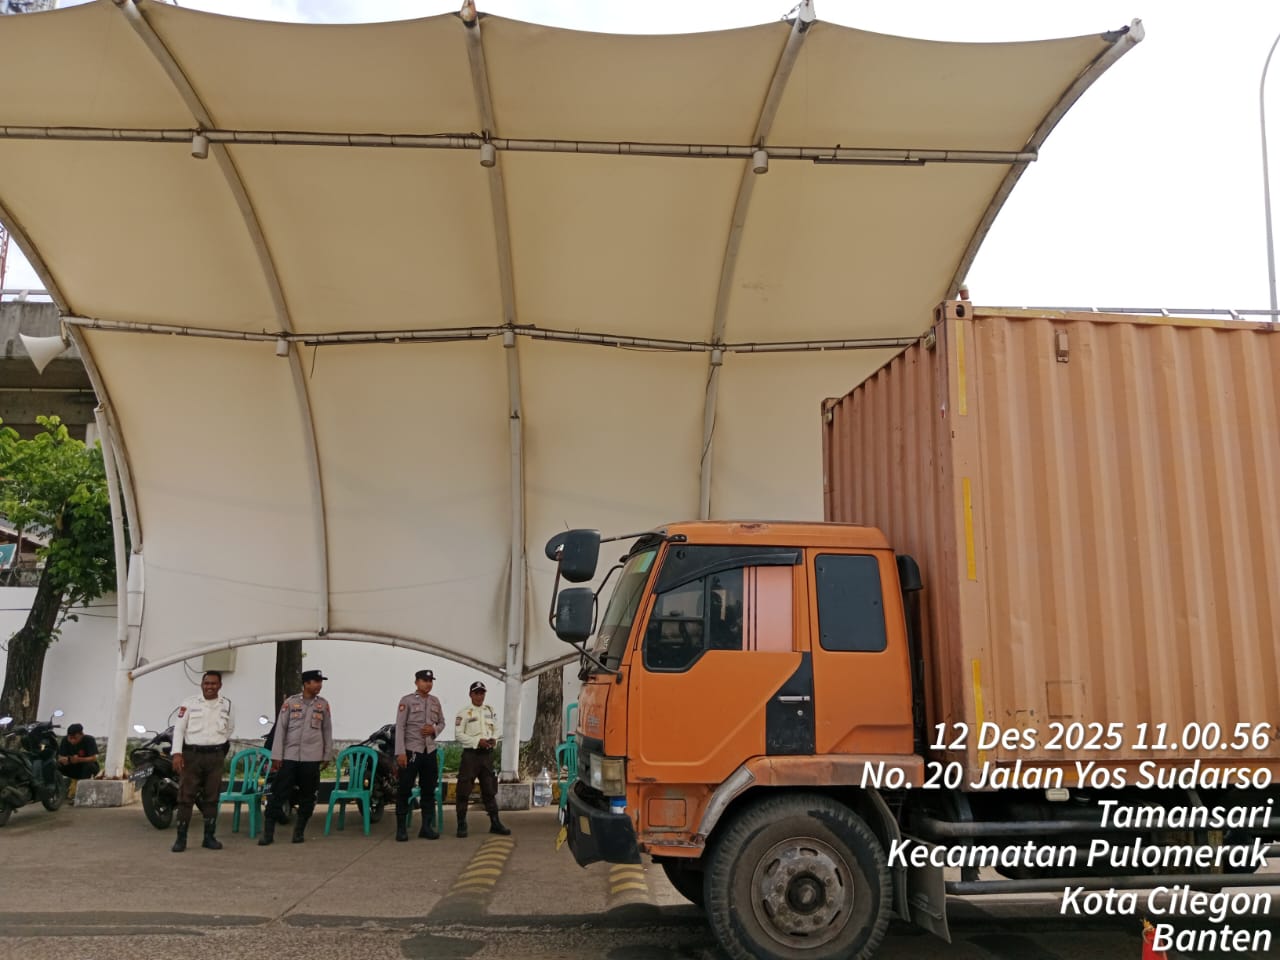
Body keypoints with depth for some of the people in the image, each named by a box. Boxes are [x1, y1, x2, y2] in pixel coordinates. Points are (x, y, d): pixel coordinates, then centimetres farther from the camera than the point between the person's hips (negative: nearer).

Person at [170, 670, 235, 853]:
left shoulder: (227, 705, 7)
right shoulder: (190, 703, 1)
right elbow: (179, 728, -3)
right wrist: (177, 753, -12)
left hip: (215, 756, 2)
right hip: (191, 755, -2)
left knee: (211, 798, 6)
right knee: (185, 796, -3)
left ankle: (209, 837, 12)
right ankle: (181, 838, 3)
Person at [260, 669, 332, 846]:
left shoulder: (323, 704, 5)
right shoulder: (290, 702, 0)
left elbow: (327, 731, 11)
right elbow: (280, 729, 0)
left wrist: (327, 755, 10)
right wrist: (276, 756, -3)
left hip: (312, 757, 1)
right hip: (290, 756, -1)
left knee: (307, 796, 6)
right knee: (278, 794, -1)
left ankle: (299, 831, 18)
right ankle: (268, 832, 6)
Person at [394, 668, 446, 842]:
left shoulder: (435, 701, 10)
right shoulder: (406, 701, -5)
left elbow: (442, 723, 18)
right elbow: (399, 727, -10)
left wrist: (434, 730, -6)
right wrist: (400, 752, -17)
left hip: (430, 751, 5)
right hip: (411, 751, -5)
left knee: (428, 790, 8)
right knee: (405, 790, -2)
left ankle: (426, 827, 16)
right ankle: (401, 828, 6)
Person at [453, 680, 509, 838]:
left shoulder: (490, 711, 13)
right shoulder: (464, 713, -4)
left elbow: (495, 729, 18)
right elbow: (458, 735, -9)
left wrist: (494, 739, -4)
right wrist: (478, 741, -17)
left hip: (487, 754, 5)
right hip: (470, 754, -5)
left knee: (490, 789, 8)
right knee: (464, 791, -3)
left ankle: (495, 823, 13)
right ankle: (461, 825, 5)